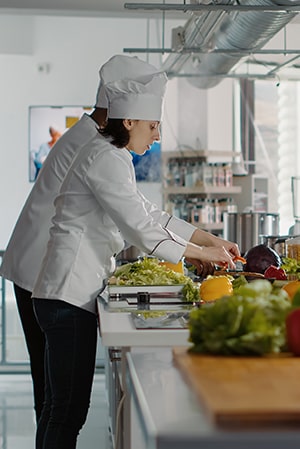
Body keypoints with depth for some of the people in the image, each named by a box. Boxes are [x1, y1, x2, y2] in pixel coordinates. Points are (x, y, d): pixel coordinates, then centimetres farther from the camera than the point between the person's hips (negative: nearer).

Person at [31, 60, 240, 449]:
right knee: (68, 407, -8)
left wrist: (212, 240, 18)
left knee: (64, 408, 13)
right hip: (69, 294, -10)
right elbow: (140, 228, -18)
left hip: (73, 293, 10)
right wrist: (202, 254, -9)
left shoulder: (111, 157, 19)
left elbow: (148, 214, 23)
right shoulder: (104, 158, -13)